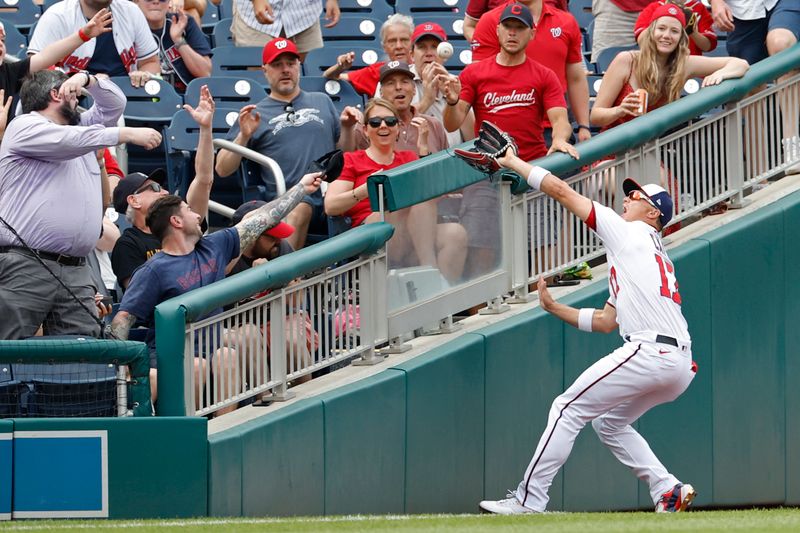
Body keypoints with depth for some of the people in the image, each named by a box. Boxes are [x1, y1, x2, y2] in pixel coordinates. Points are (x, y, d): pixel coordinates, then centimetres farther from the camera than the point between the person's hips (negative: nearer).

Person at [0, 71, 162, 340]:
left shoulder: (79, 127, 27)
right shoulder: (25, 128, 2)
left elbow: (115, 103, 33)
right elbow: (70, 140, -13)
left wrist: (87, 79, 14)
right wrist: (128, 134, -9)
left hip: (76, 273, 7)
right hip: (24, 266, -7)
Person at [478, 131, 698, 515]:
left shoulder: (632, 234, 5)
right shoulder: (651, 254, 31)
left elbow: (561, 191, 4)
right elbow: (606, 321, 28)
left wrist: (514, 163, 12)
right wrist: (554, 308, 22)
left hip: (651, 351, -9)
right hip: (679, 366, 9)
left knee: (569, 409, -4)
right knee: (609, 422, 24)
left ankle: (528, 501, -6)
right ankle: (668, 491, 10)